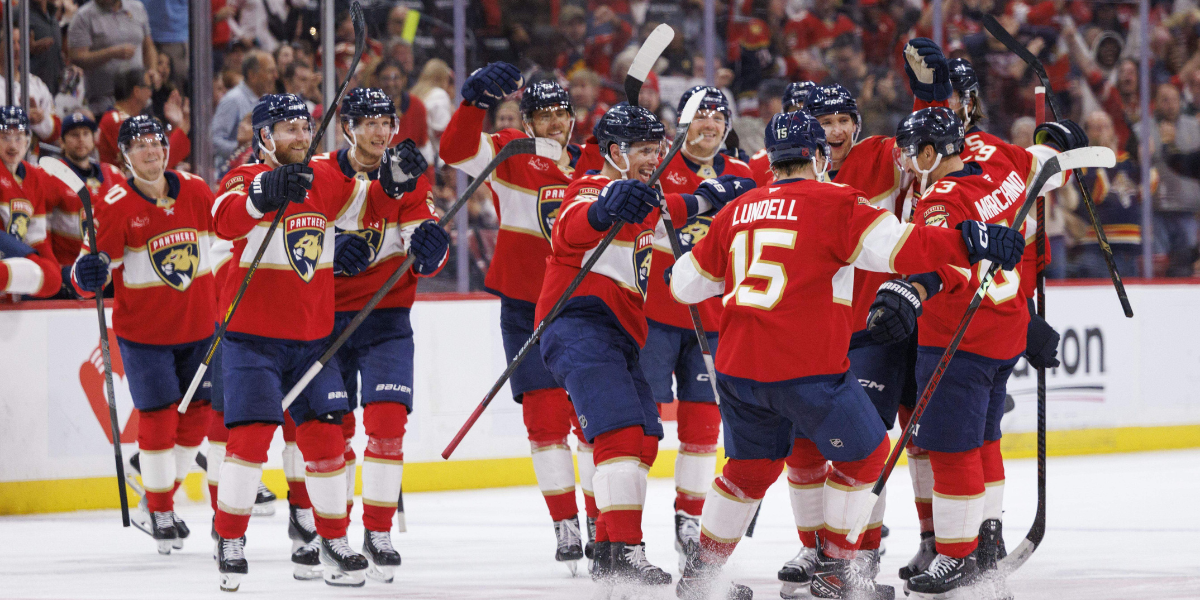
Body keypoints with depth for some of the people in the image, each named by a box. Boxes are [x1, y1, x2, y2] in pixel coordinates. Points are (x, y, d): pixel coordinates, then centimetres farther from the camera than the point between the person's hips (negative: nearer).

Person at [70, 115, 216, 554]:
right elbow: (91, 270, -15)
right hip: (143, 331, -4)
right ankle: (160, 513, 10)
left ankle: (157, 503, 26)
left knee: (196, 415, 8)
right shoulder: (117, 205, -14)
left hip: (198, 326, 4)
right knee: (158, 417, -6)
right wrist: (89, 273, -38)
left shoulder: (196, 192, -2)